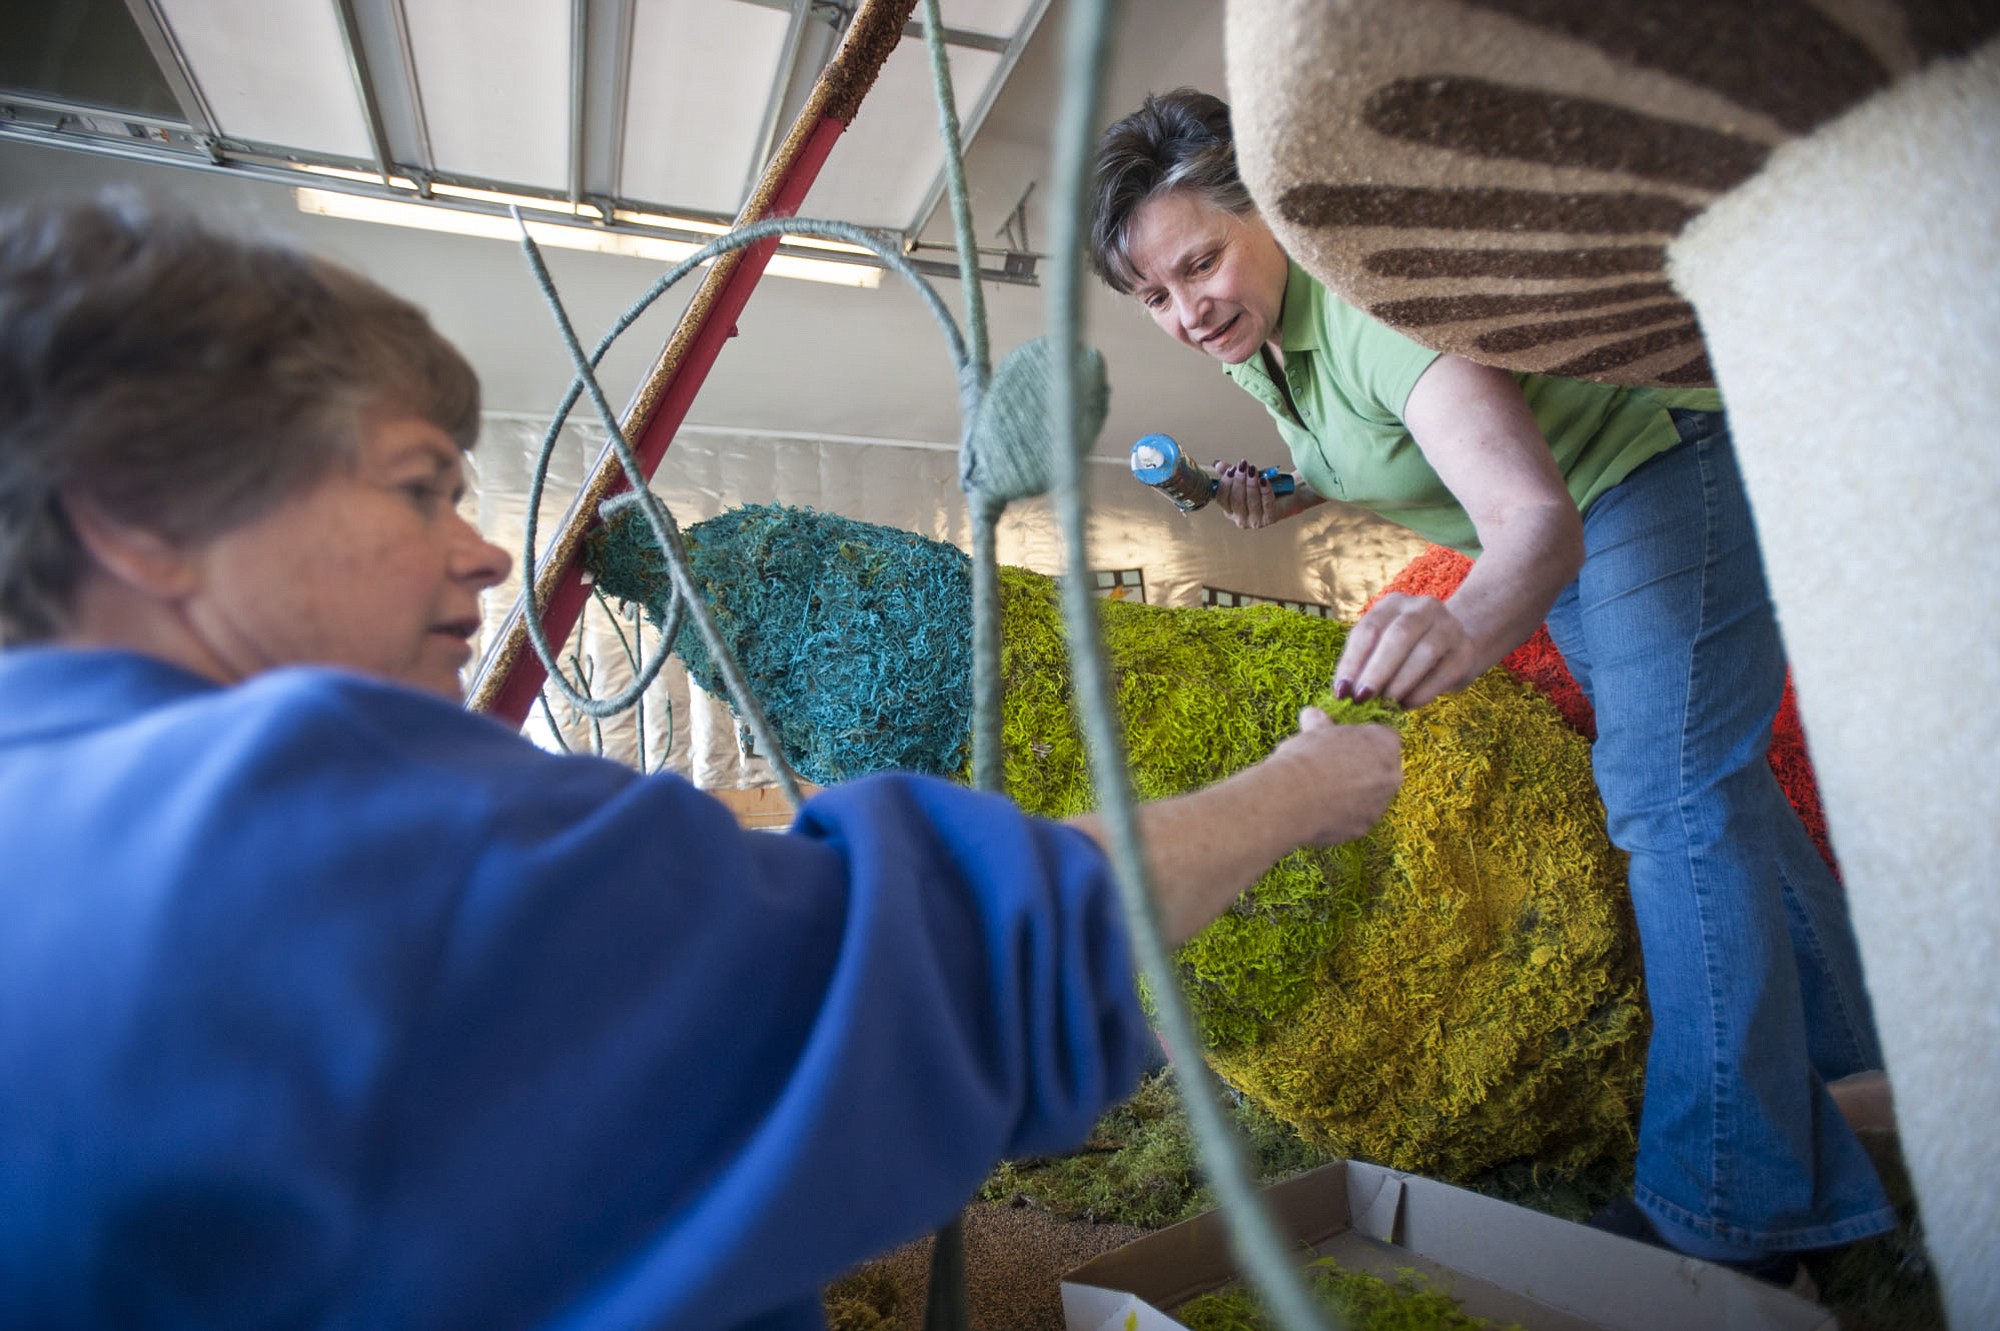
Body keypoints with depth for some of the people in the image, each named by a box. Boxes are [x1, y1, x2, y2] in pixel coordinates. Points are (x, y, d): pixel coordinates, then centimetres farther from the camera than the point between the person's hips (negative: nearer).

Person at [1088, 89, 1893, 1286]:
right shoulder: (1252, 336, -7)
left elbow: (1533, 514, -48)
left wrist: (1470, 620, -68)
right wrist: (1284, 497, -8)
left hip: (1662, 473, -9)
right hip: (1577, 522, 9)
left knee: (1674, 792, -19)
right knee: (1696, 780, 16)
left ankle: (1735, 1209, -9)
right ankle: (1856, 1053, 34)